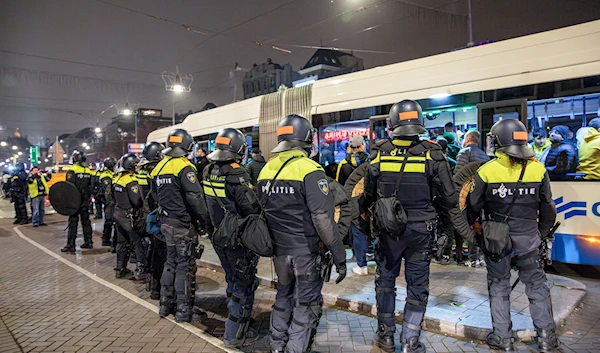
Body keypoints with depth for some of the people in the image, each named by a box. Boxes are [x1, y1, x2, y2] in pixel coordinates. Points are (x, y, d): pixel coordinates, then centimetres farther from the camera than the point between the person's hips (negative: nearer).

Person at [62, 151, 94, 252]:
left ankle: (71, 245, -1)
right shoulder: (88, 171, 9)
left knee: (73, 222, -2)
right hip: (85, 201, 6)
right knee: (86, 221, 13)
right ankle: (88, 242, 17)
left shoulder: (72, 170, -11)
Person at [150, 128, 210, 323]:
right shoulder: (184, 167, -16)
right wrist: (205, 218, -12)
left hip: (166, 223, 9)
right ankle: (184, 310, 8)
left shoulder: (159, 167, 11)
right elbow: (195, 197, -22)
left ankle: (166, 304, 30)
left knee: (171, 263, 20)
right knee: (185, 266, 0)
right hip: (183, 224, -8)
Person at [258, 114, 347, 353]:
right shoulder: (309, 170, -17)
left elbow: (261, 211, 11)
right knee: (306, 304, 9)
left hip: (278, 249, 7)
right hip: (305, 250, -7)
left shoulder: (266, 169, 4)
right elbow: (323, 218, -21)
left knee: (283, 296, 24)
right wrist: (339, 256, -14)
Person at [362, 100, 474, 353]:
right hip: (420, 231, 0)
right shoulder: (432, 155, -10)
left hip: (388, 230, 1)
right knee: (417, 286, 13)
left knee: (385, 281, 18)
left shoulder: (379, 154, -7)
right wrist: (465, 229, 8)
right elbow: (448, 199, -5)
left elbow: (368, 196, 3)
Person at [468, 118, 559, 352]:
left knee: (498, 285, 11)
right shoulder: (538, 170, -4)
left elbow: (474, 206, -6)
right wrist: (542, 234, 17)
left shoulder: (486, 171, -13)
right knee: (536, 284, 16)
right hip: (527, 237, 2)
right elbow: (547, 208, 5)